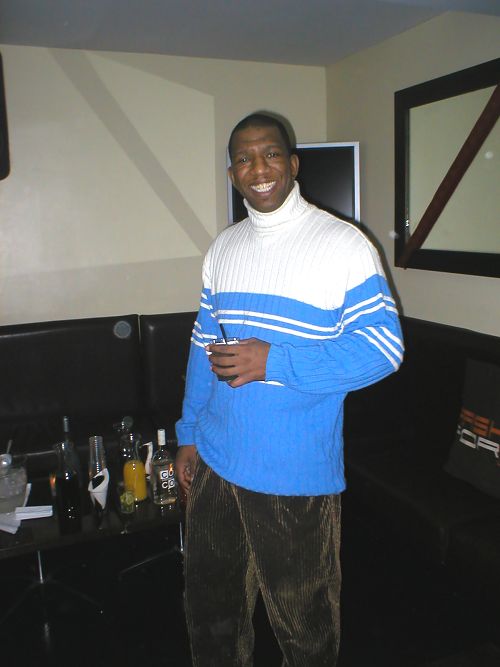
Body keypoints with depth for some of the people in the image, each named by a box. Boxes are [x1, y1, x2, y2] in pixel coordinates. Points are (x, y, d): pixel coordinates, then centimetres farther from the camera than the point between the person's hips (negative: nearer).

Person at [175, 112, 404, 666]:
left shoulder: (343, 244, -10)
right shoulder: (223, 248, 8)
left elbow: (383, 346, -16)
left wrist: (273, 362, -22)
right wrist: (188, 435, 14)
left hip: (297, 474, -5)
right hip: (215, 460, 6)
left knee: (304, 622, 15)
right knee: (210, 608, 23)